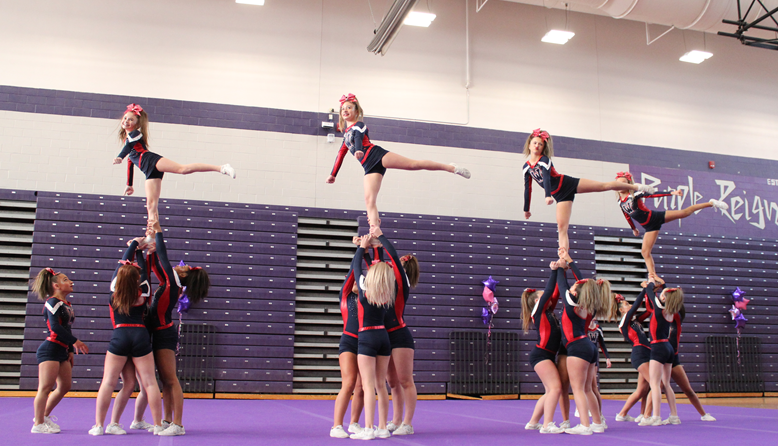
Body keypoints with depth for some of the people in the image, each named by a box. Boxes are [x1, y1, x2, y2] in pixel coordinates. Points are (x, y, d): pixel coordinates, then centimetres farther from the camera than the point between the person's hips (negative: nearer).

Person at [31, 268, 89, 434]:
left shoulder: (66, 305, 17)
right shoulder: (52, 302, -10)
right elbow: (55, 326, -21)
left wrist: (70, 351, 16)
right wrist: (75, 341, -20)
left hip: (62, 350, 9)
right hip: (50, 349, -9)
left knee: (65, 386, 11)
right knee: (46, 387, -6)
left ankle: (44, 416, 25)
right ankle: (38, 424, 3)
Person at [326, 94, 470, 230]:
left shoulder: (358, 125, 6)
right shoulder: (346, 132, 27)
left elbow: (358, 137, -17)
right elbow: (341, 153, 34)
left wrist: (358, 150, -39)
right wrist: (333, 174, 33)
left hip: (376, 155, -6)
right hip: (369, 167, 6)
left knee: (413, 164, -16)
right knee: (369, 199, -10)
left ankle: (452, 168, -11)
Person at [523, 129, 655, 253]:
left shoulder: (544, 160, -10)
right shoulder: (526, 167, 4)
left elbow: (546, 177, -26)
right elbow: (527, 189, 11)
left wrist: (548, 195, -42)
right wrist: (526, 209, 14)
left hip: (568, 183, -4)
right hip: (559, 195, 4)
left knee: (604, 185, -5)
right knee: (562, 227, -4)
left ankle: (635, 186, 10)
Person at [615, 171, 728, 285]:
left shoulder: (634, 195, -14)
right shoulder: (620, 202, 2)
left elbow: (652, 194, -21)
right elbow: (627, 216, 18)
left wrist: (671, 192, -30)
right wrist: (633, 228, 30)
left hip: (656, 217, -5)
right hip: (650, 227, 5)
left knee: (684, 212, -5)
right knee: (645, 251, -1)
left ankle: (711, 203, 14)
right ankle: (653, 276, 6)